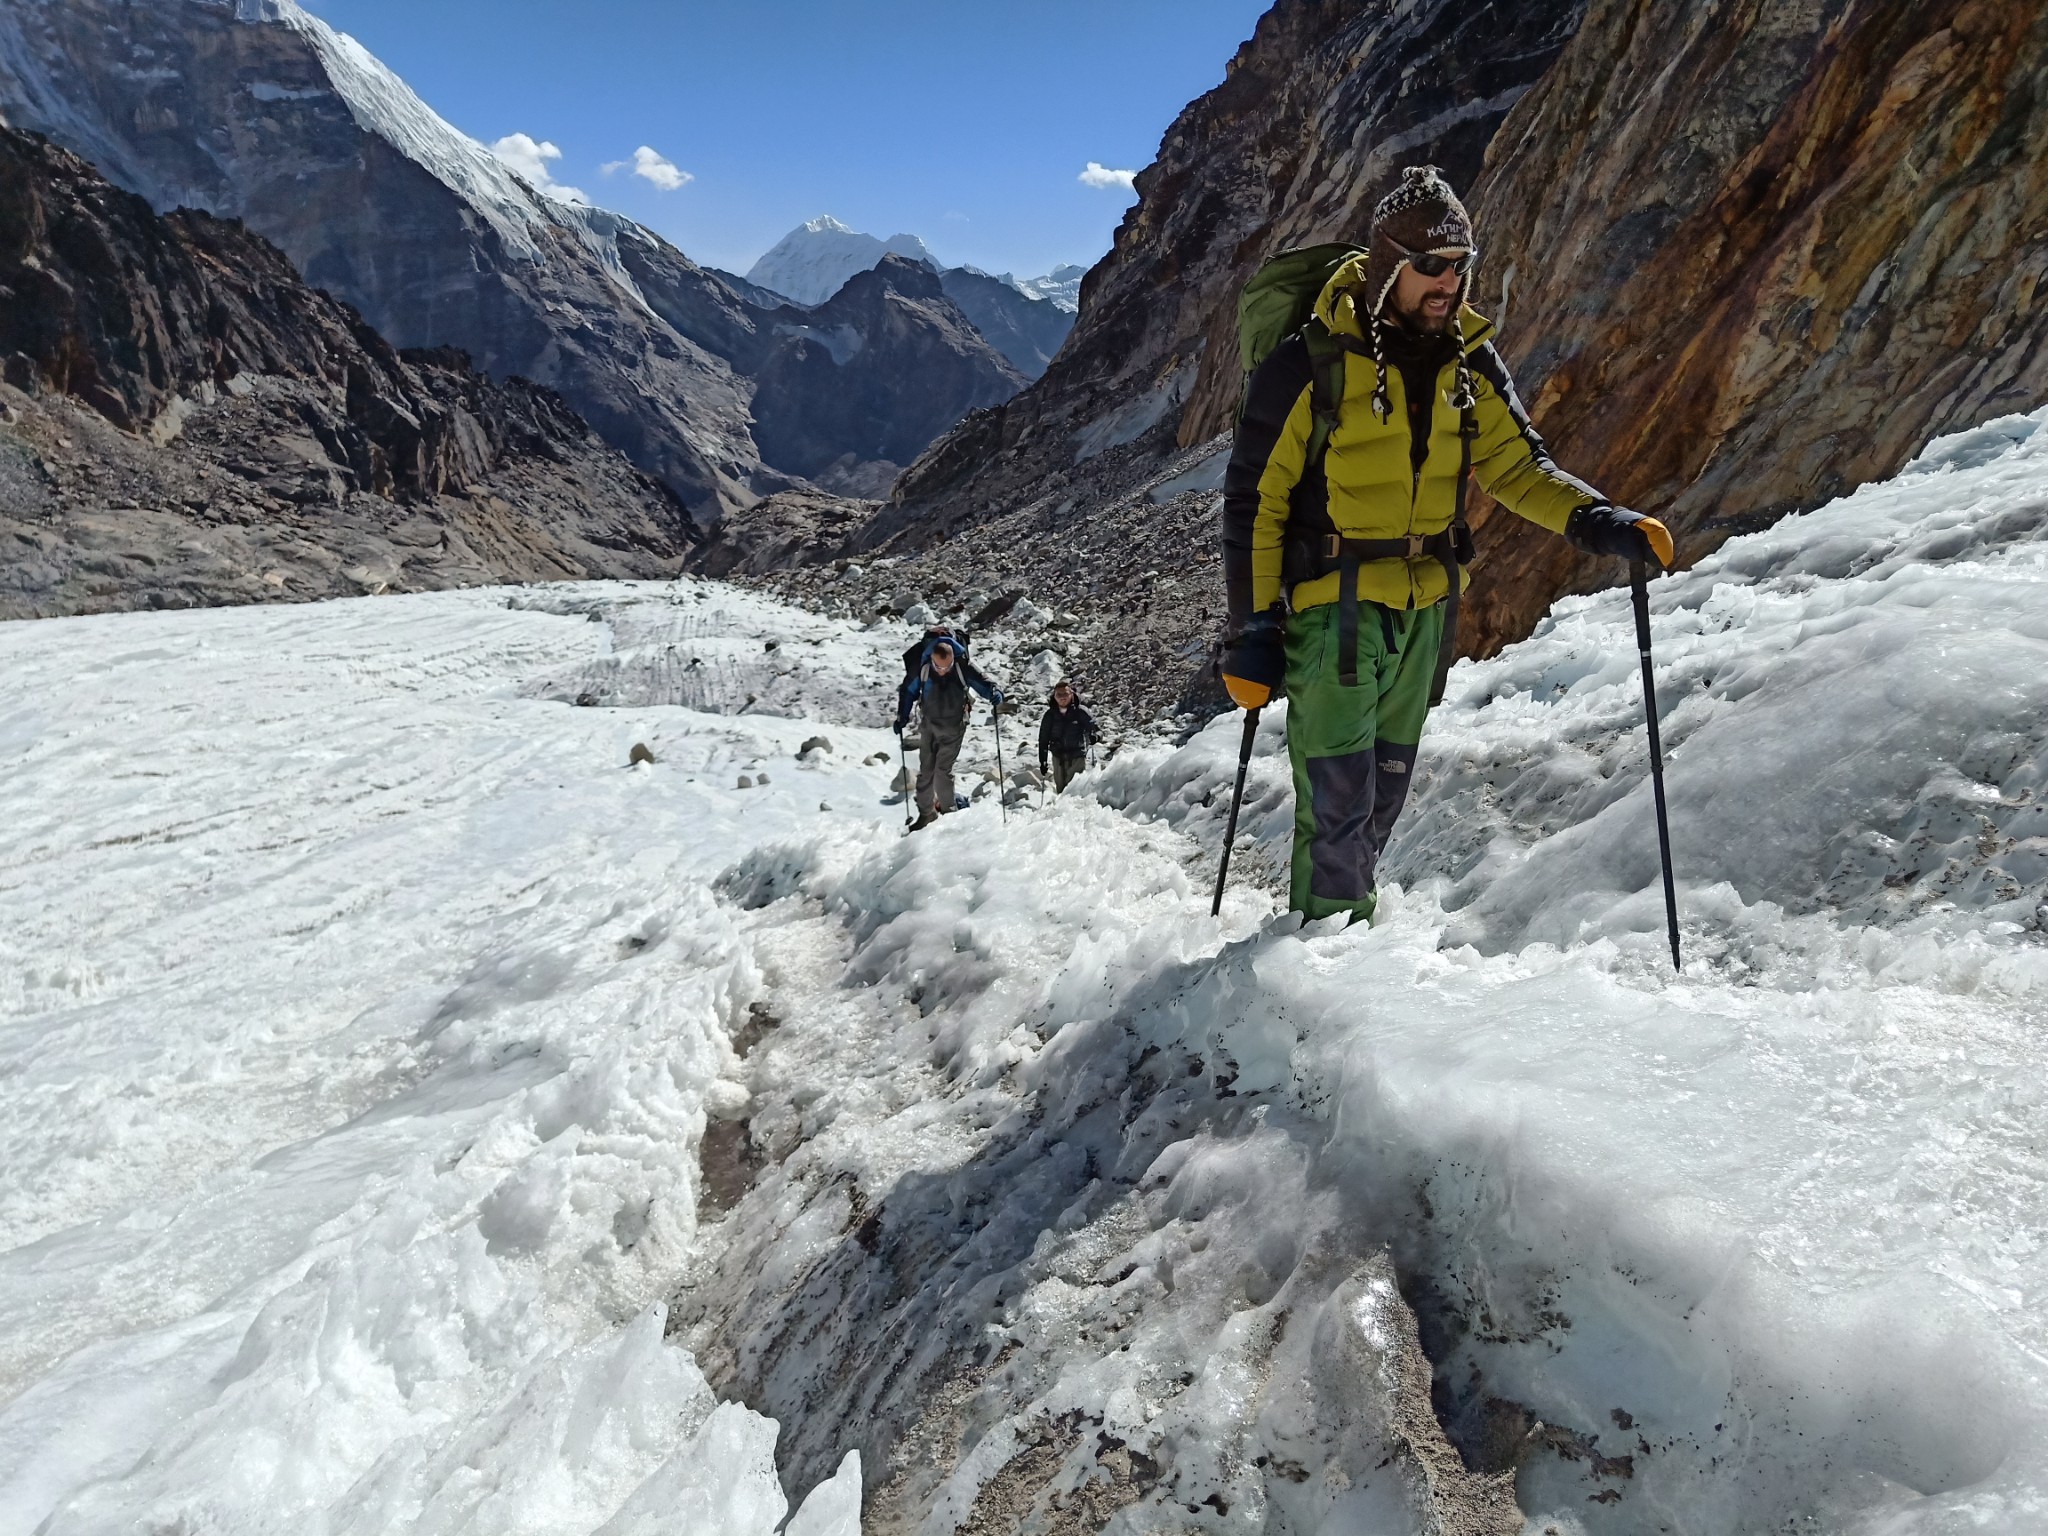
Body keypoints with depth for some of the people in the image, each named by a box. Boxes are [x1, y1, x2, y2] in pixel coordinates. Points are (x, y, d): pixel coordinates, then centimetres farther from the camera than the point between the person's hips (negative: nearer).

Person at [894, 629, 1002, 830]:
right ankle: (926, 812, 20)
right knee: (926, 770, 8)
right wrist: (902, 716, -2)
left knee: (943, 769, -12)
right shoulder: (922, 667, -16)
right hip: (928, 724, 3)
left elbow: (983, 682, -14)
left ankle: (946, 809, 4)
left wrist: (995, 693, -35)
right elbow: (908, 691, 1)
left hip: (953, 726, -3)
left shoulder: (964, 667, -21)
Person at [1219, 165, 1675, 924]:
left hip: (1426, 607, 6)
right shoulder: (1309, 365, -11)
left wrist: (1595, 521, -12)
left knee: (1382, 796, 15)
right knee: (1337, 803, -7)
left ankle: (1348, 923, 32)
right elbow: (1253, 502, -9)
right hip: (1333, 605, -5)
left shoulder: (1469, 365, 5)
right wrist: (1251, 631, -12)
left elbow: (1517, 463, 8)